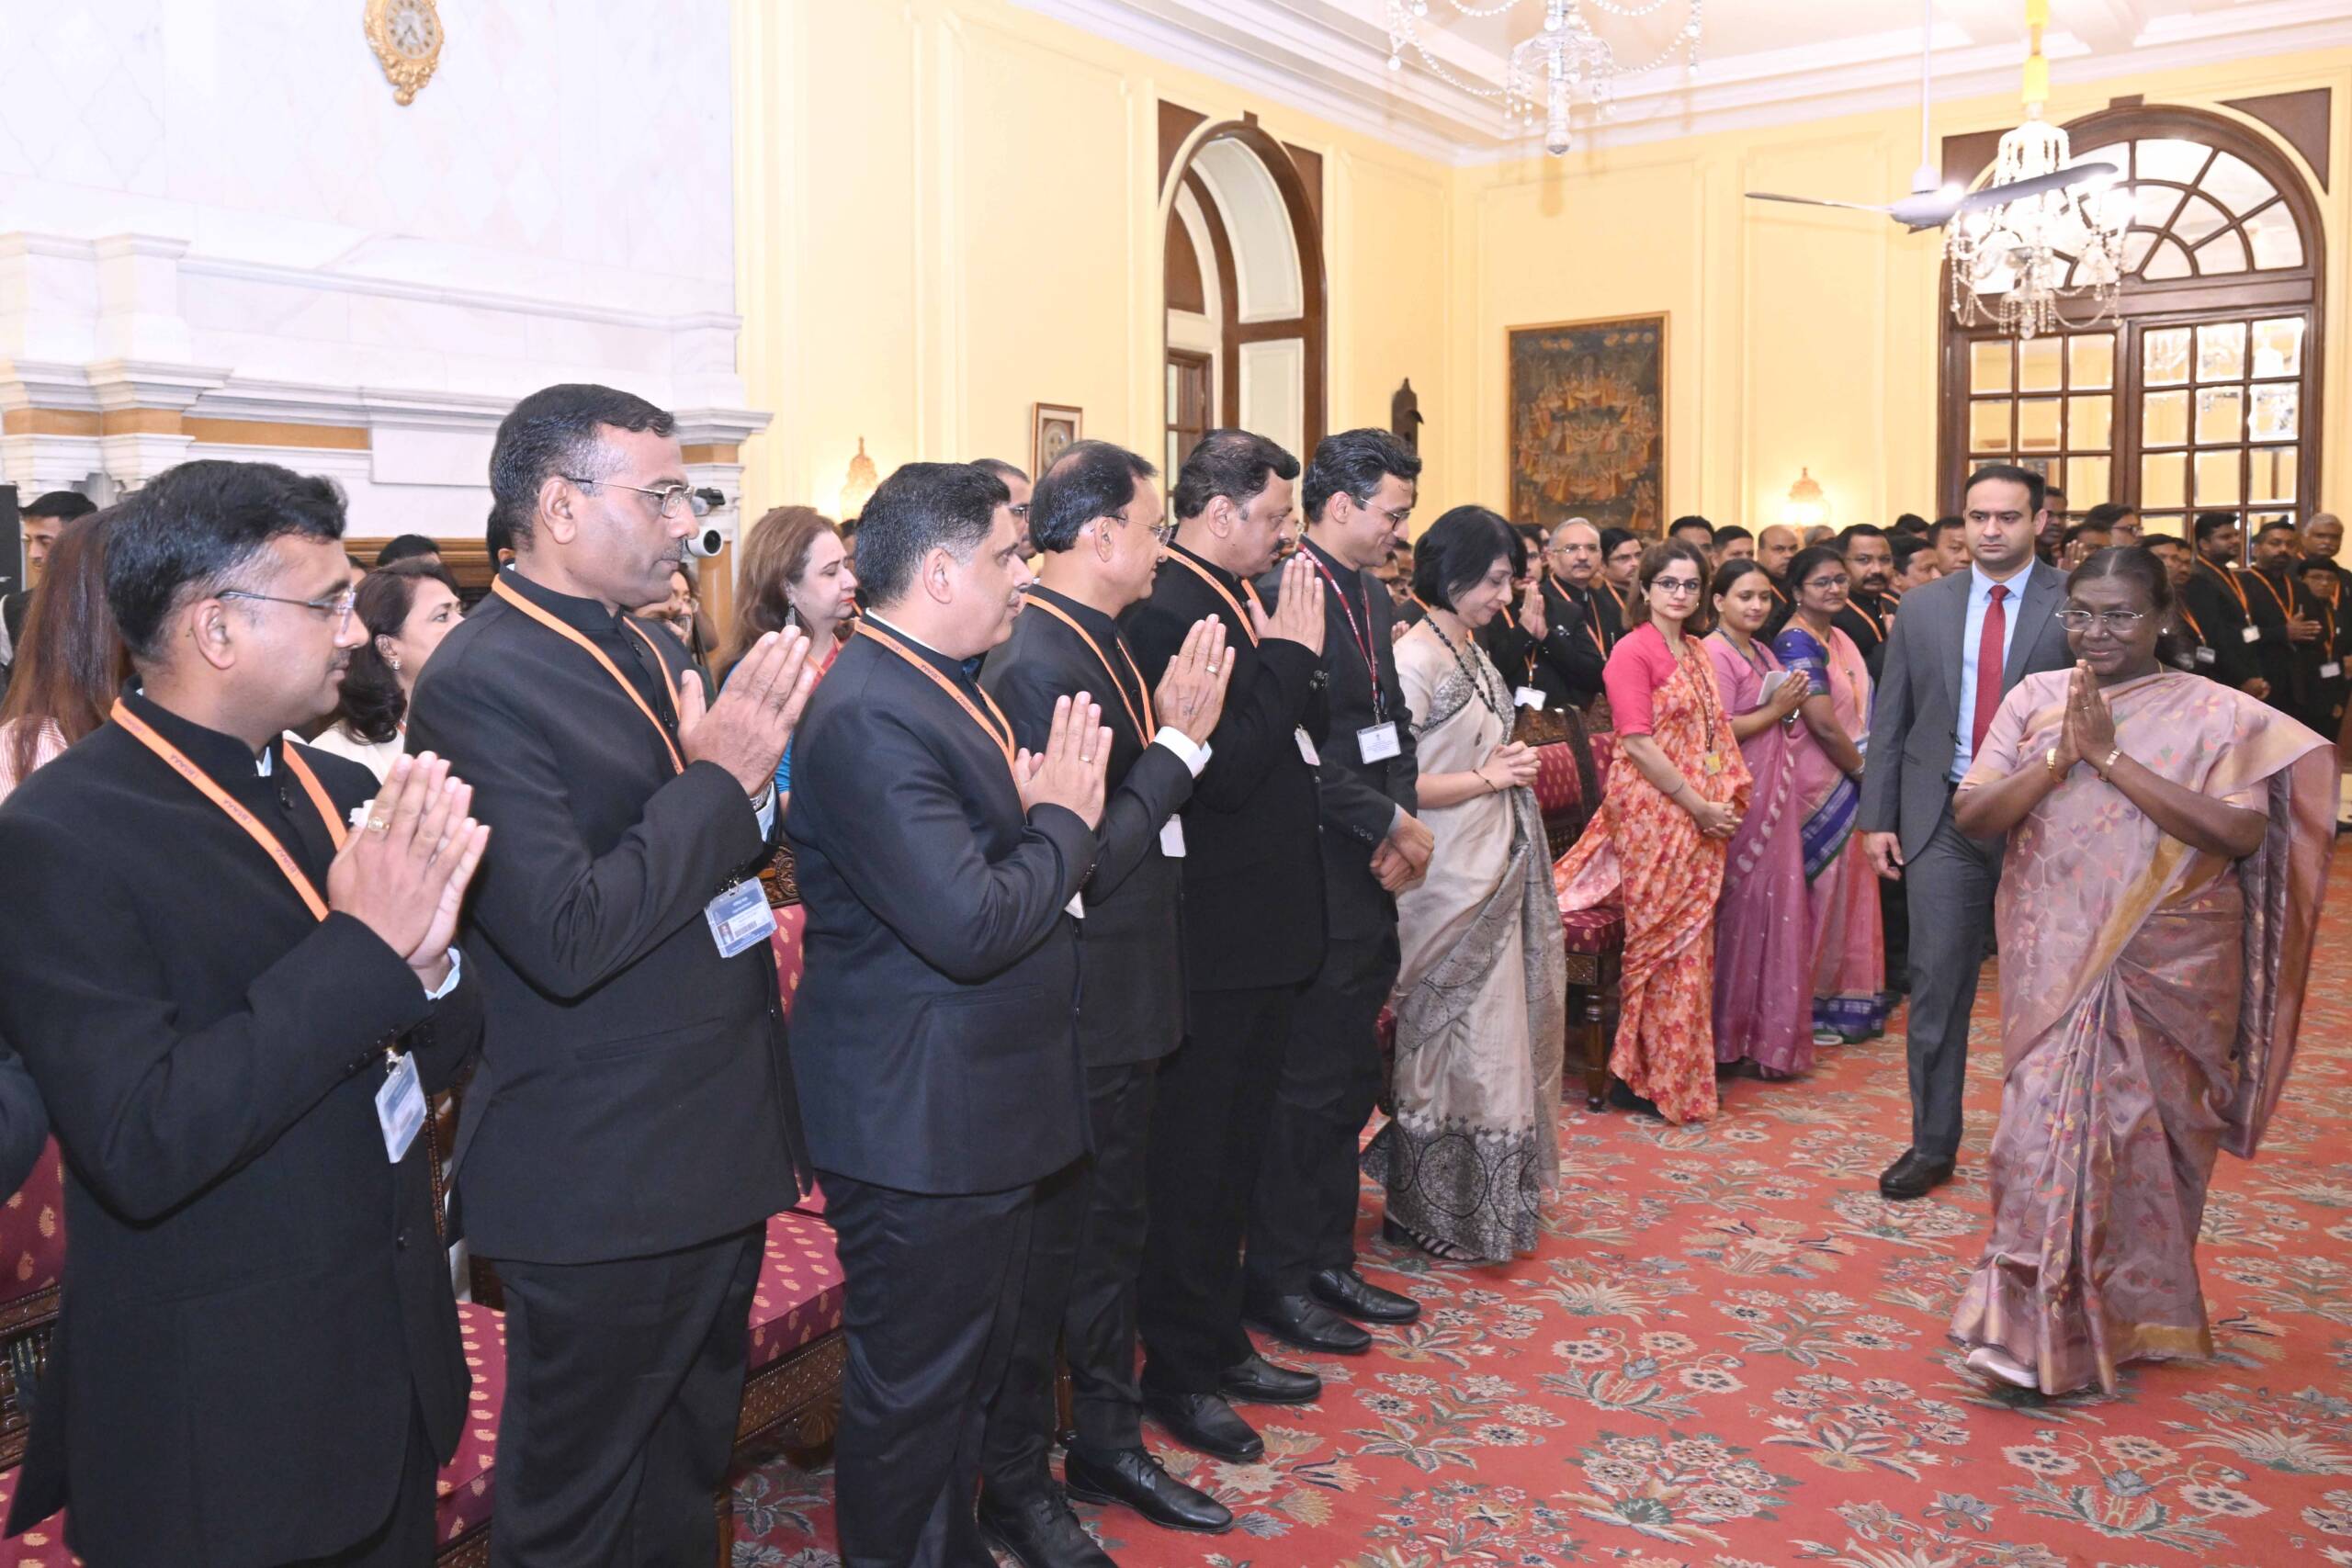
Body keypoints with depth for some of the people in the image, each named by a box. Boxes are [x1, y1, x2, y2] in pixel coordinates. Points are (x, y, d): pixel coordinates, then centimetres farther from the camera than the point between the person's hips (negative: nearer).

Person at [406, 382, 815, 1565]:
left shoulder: (651, 647, 8)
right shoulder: (479, 683, -19)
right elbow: (567, 936, -27)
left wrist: (759, 780, -6)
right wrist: (719, 779, -21)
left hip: (717, 1149, 8)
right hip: (601, 1186, -8)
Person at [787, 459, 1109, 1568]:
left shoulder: (942, 685, 8)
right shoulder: (870, 717, -24)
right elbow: (970, 926, -30)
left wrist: (1055, 812, -7)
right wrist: (1064, 821, -15)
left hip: (981, 1107, 10)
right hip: (921, 1128, -10)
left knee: (970, 1372, 25)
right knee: (914, 1390, 8)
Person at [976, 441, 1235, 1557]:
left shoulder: (1098, 642, 8)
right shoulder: (1038, 662, -22)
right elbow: (1089, 857, -25)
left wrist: (1177, 724, 0)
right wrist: (1181, 737, -20)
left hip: (1121, 1004, 10)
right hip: (1072, 1015, -10)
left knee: (1110, 1234, 21)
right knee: (1047, 1250, 7)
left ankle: (1107, 1443, 39)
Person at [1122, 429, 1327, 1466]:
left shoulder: (1240, 600, 10)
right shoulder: (1164, 613, -19)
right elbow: (1225, 770, -26)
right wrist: (1290, 654, -20)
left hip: (1264, 927, 10)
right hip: (1213, 938, -10)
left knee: (1232, 1149, 20)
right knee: (1194, 1158, 5)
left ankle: (1219, 1342, 35)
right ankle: (1180, 1372, 21)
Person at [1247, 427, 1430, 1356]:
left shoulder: (1370, 596, 14)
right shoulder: (1283, 592, -16)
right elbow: (1303, 749, -21)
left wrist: (1403, 825, 0)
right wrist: (1390, 822, -13)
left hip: (1370, 876, 9)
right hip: (1317, 883, -9)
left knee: (1348, 1083, 16)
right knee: (1308, 1086, 1)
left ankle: (1328, 1261, 30)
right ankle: (1276, 1280, 16)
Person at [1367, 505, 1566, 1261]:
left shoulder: (1473, 653, 11)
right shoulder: (1415, 658, -17)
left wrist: (1513, 766, 4)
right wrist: (1487, 778, -13)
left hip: (1496, 871, 9)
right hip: (1449, 880, -9)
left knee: (1498, 1027, 16)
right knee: (1453, 1038, 2)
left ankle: (1488, 1196, 30)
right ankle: (1434, 1209, 17)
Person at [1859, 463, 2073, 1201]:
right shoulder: (1923, 608, 7)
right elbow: (1890, 720, 8)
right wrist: (1878, 817, 4)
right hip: (1944, 818, 2)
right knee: (1936, 985, 4)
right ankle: (1933, 1145, 15)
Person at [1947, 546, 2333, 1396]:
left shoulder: (2217, 715, -4)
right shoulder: (2034, 699, 4)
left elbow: (2240, 832, -17)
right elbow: (1970, 814, -2)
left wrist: (2112, 756, -18)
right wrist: (2061, 756, -16)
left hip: (2168, 966, -2)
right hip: (2054, 959, 2)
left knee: (2143, 1133, 5)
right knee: (2050, 1127, 3)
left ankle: (2134, 1313, 22)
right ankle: (2040, 1326, 17)